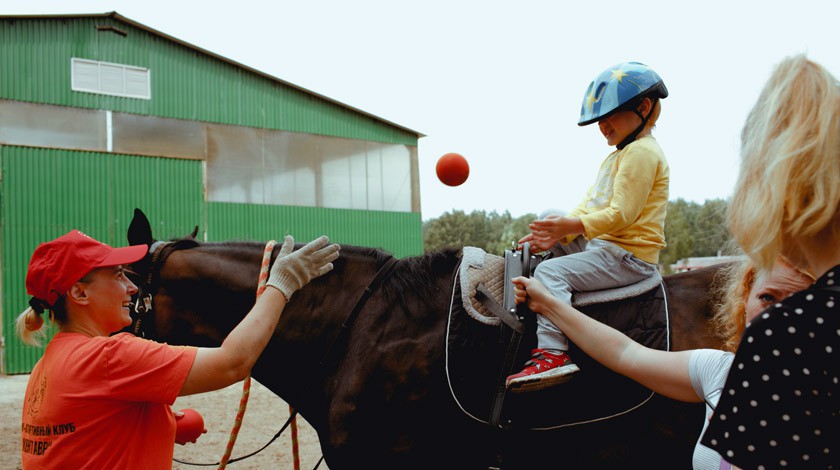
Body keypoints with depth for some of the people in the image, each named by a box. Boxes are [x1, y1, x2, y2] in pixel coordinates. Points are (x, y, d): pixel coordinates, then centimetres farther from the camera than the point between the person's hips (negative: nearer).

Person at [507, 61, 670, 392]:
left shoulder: (641, 152, -11)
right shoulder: (617, 155, 22)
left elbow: (621, 215, -23)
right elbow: (589, 206, 15)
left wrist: (570, 226, -29)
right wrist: (557, 233, -1)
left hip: (628, 256, -11)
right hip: (599, 243, 11)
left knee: (550, 271, -25)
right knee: (547, 223, 16)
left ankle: (553, 353, -32)